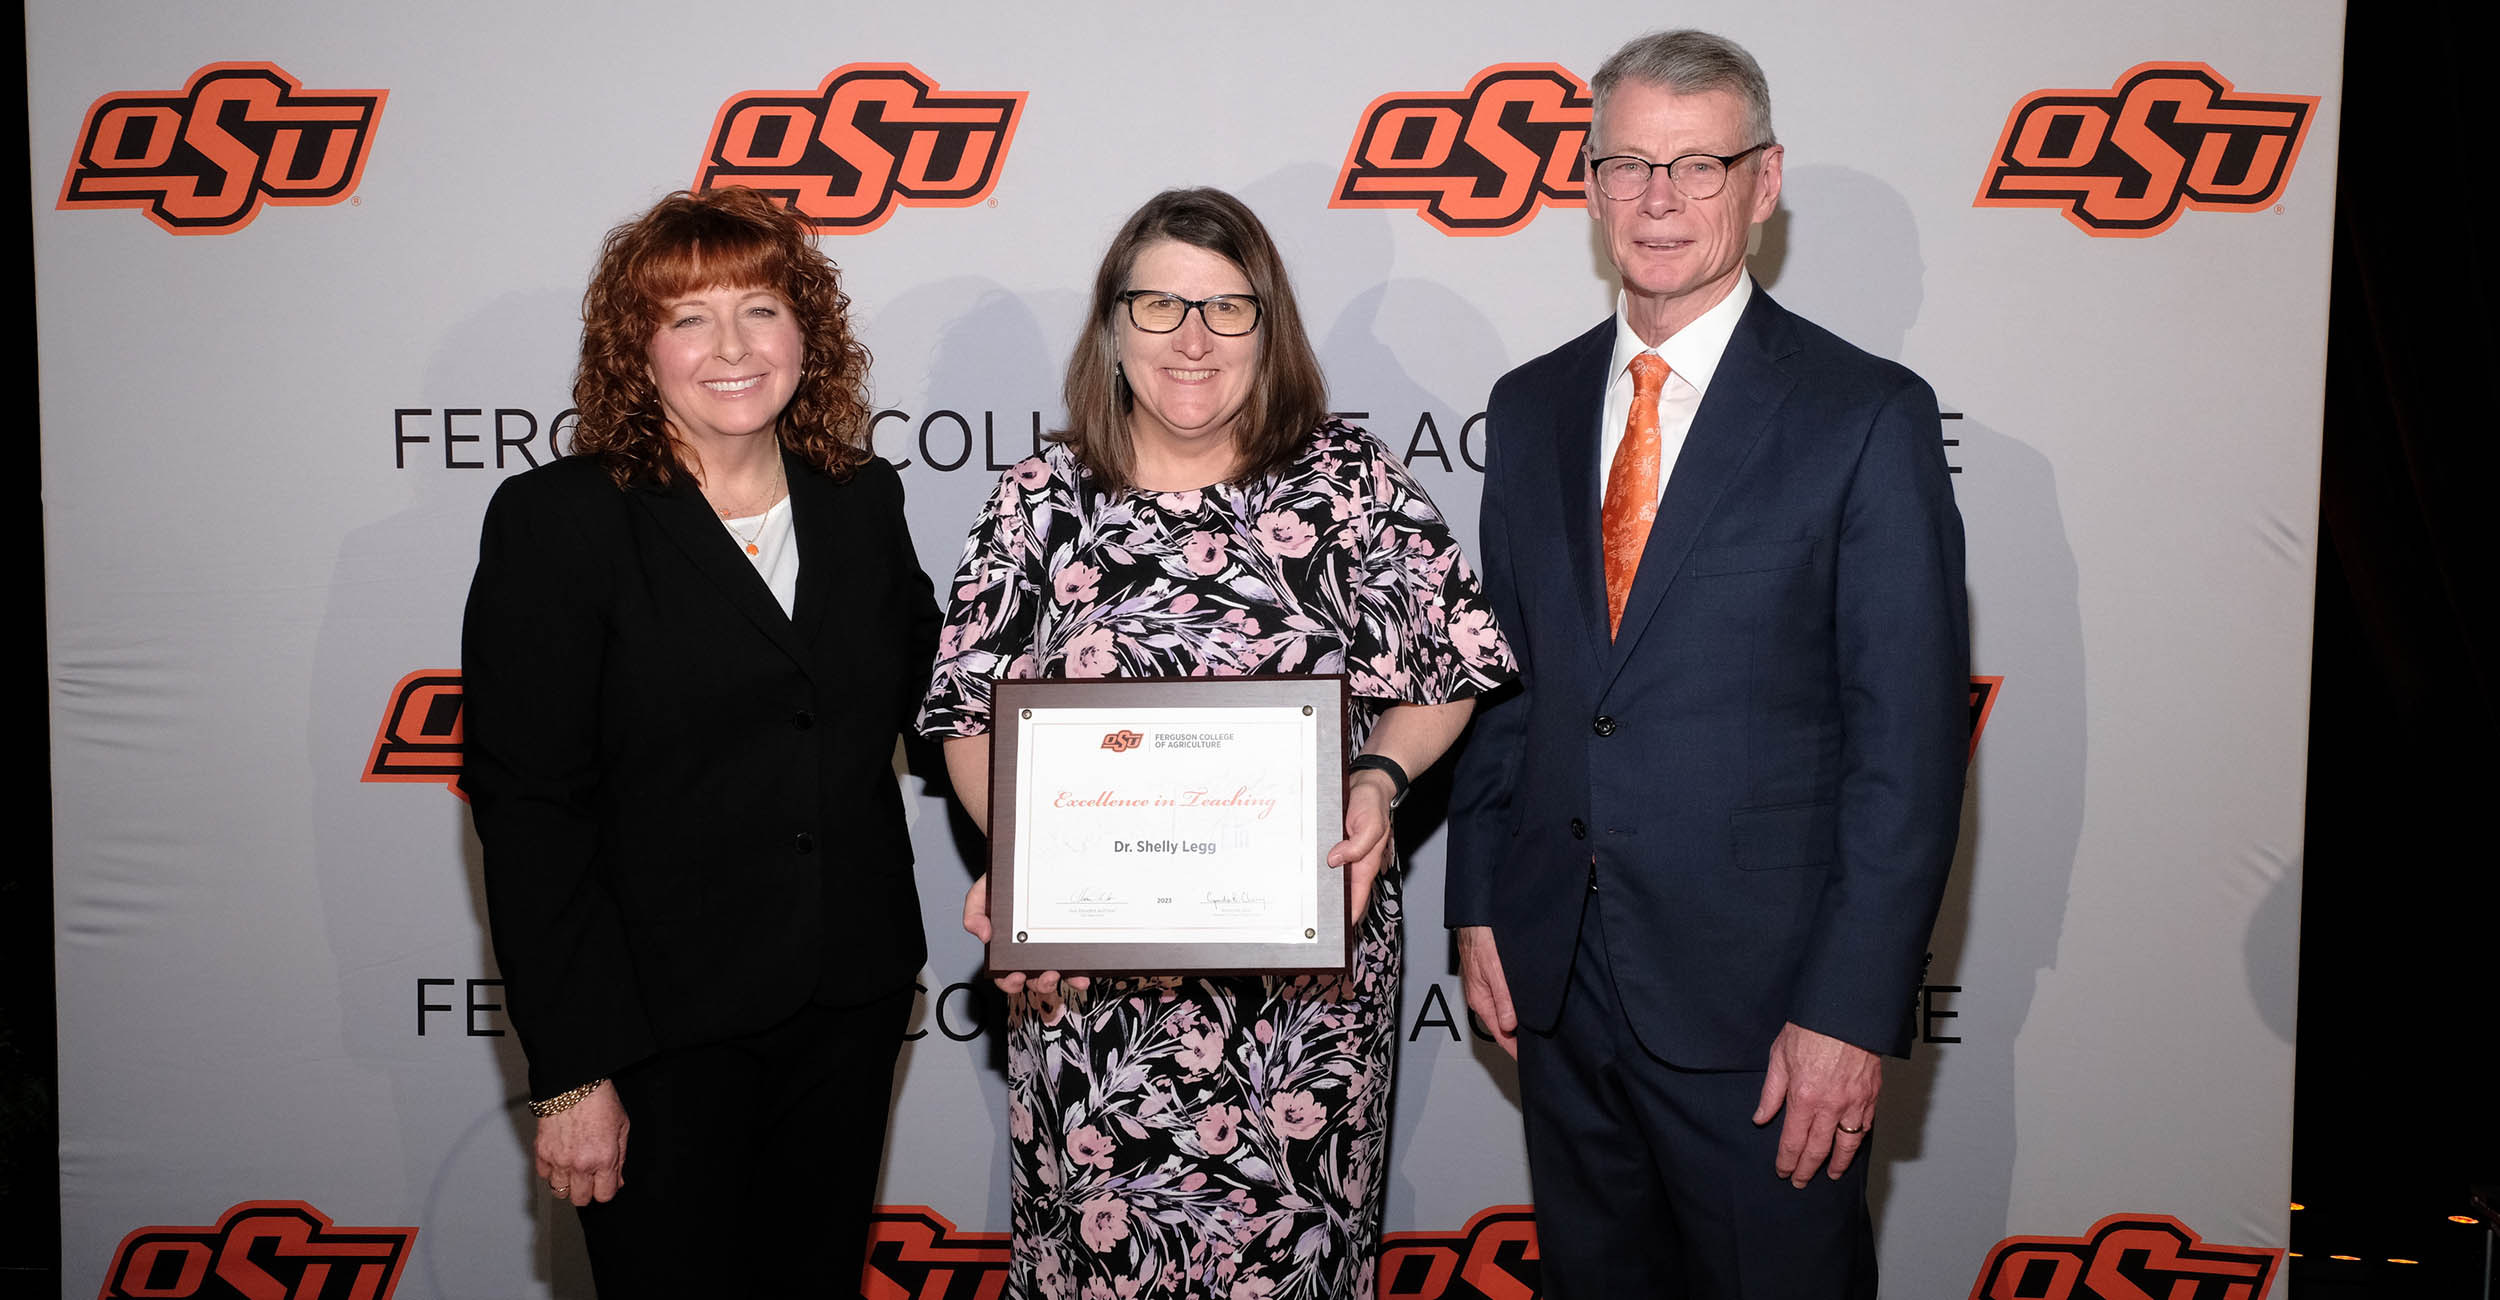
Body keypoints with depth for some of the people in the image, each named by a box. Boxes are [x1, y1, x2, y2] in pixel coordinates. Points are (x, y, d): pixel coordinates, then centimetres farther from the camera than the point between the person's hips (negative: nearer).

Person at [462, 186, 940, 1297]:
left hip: (851, 1012, 5)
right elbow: (526, 809, -12)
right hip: (661, 1027, -4)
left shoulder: (863, 500, 4)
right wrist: (571, 1072, -14)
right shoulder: (557, 520, -10)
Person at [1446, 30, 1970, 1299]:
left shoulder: (1867, 416, -9)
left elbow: (1910, 740, -11)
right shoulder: (1529, 407, 6)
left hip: (1759, 997, -4)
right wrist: (1478, 903, 6)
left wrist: (1851, 1008, -15)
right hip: (1553, 976, 5)